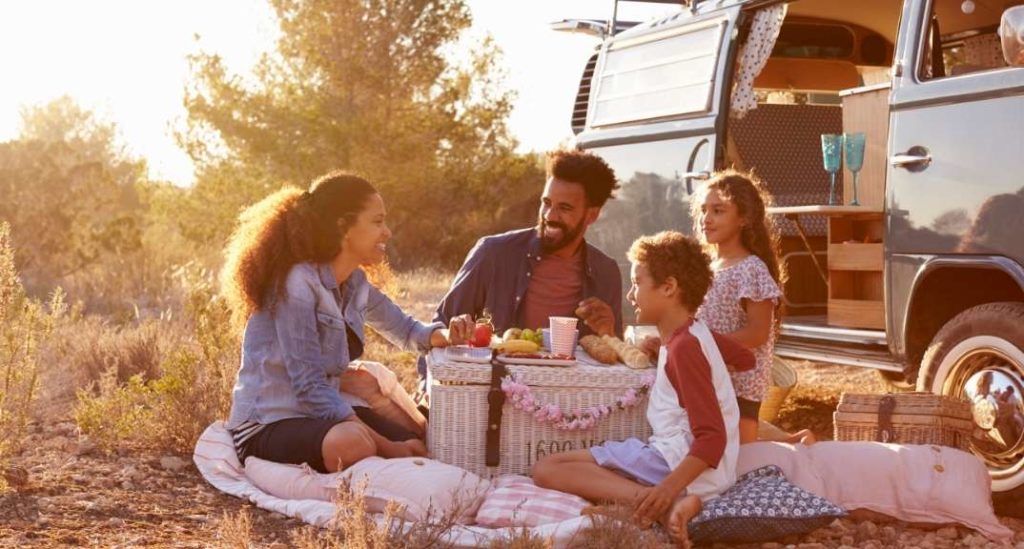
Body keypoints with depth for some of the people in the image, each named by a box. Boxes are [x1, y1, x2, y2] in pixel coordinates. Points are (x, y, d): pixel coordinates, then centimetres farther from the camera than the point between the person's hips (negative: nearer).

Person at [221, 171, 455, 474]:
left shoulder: (355, 284, 7)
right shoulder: (298, 283, -19)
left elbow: (405, 330, 22)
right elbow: (310, 388, -24)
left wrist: (444, 334, -3)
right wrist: (386, 447, -28)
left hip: (321, 415, 8)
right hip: (267, 426, -8)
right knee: (352, 442, -37)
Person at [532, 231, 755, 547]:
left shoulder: (683, 347, -14)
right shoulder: (695, 334, 14)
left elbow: (712, 438, -20)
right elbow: (747, 359, 34)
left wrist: (668, 488, -34)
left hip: (679, 461, -10)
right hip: (675, 456, 10)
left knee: (547, 470, -17)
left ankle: (667, 502, -29)